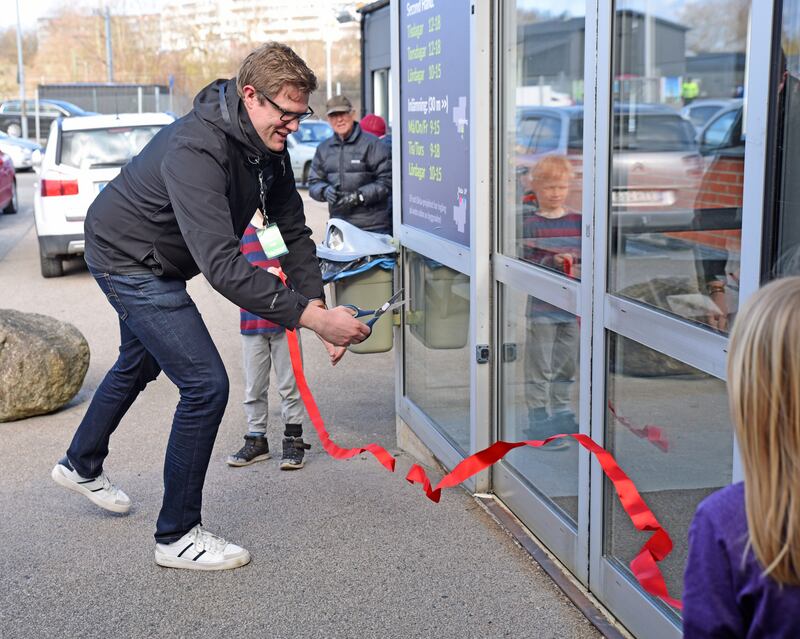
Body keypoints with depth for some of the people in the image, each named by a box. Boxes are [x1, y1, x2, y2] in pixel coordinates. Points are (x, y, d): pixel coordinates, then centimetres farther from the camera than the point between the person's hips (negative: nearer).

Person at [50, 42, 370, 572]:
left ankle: (82, 466, 56)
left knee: (139, 365, 29)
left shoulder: (268, 147, -10)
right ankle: (178, 536, 0)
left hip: (155, 264, 10)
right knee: (206, 384, -15)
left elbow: (293, 229, -6)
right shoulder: (196, 150, -38)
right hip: (127, 259, -10)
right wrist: (311, 317, -50)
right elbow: (222, 266, -47)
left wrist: (318, 304, -19)